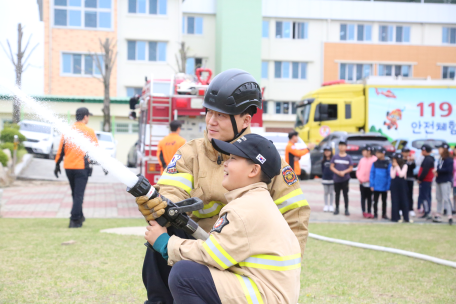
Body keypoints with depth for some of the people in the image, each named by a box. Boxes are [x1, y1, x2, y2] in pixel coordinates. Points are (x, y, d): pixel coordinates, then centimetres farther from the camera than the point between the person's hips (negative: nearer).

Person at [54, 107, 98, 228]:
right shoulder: (89, 131, -4)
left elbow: (61, 149, 6)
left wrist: (57, 164, 13)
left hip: (68, 166, 4)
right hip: (81, 166, -4)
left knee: (75, 193, 19)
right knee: (79, 194, -3)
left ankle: (79, 216, 29)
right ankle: (75, 220, -9)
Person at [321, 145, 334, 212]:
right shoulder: (323, 161, 4)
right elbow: (322, 169, 10)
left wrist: (334, 177, -10)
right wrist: (323, 176, 2)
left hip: (332, 179, -2)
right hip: (325, 179, 2)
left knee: (331, 193, 6)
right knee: (326, 192, 9)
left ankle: (331, 206, 14)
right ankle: (326, 205, 16)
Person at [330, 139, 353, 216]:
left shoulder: (348, 157, 0)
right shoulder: (335, 157, 2)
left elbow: (351, 168, 0)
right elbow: (332, 167, 2)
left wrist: (344, 172, -16)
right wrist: (338, 172, -14)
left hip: (345, 179, -1)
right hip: (336, 178, 1)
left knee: (345, 194, 1)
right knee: (337, 194, 9)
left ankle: (346, 209, 6)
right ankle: (337, 209, 18)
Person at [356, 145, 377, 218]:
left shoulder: (374, 160, -5)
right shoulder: (362, 160, 10)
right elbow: (358, 170, 14)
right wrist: (359, 177, 0)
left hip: (369, 182, -3)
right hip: (362, 182, 4)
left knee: (369, 198, 4)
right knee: (363, 197, 4)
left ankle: (369, 212, 9)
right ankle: (364, 212, 7)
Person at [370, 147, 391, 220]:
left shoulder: (388, 164, -5)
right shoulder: (375, 163, 0)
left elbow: (389, 176, -4)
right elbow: (372, 174, 1)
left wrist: (388, 187, -8)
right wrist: (372, 185, -5)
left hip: (384, 187, -1)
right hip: (376, 187, 1)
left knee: (384, 201, 12)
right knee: (375, 201, 7)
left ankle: (384, 214, 21)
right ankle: (375, 214, 17)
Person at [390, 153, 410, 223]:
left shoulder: (404, 166, -2)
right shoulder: (392, 167, 5)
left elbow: (401, 175, -14)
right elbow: (392, 176, -7)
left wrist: (397, 166, -12)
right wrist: (395, 167, -10)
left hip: (402, 184, -2)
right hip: (394, 184, 2)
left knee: (404, 200, -1)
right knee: (395, 201, 1)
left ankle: (406, 218, 3)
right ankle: (396, 217, 7)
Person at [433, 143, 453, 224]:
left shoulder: (449, 159, -12)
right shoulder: (440, 159, 14)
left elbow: (448, 170, -21)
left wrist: (437, 170, -16)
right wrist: (436, 172, -4)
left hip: (445, 181, -9)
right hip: (439, 181, 9)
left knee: (446, 198, -12)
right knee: (439, 198, 13)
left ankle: (450, 216, -11)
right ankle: (438, 216, 20)